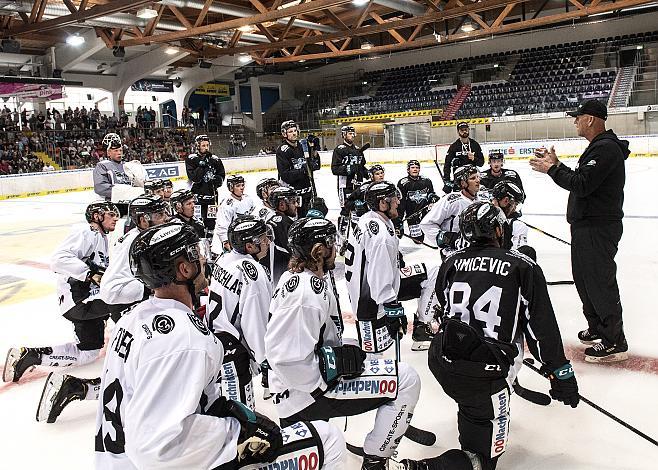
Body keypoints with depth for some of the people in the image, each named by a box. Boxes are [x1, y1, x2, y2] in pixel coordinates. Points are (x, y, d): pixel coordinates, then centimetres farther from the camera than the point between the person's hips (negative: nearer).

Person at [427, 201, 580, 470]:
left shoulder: (451, 262, 6)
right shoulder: (523, 267, -4)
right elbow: (542, 326, -4)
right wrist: (561, 374, 5)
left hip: (441, 361, 6)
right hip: (484, 375, -5)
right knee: (485, 447, 11)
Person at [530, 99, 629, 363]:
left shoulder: (606, 148, -18)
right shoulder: (598, 146, 16)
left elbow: (581, 184, -25)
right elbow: (580, 180, 18)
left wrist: (552, 169, -14)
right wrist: (555, 165, 10)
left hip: (598, 229, -11)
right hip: (586, 225, 11)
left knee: (600, 281, -5)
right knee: (584, 278, 19)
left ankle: (615, 343, 5)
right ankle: (597, 329, 34)